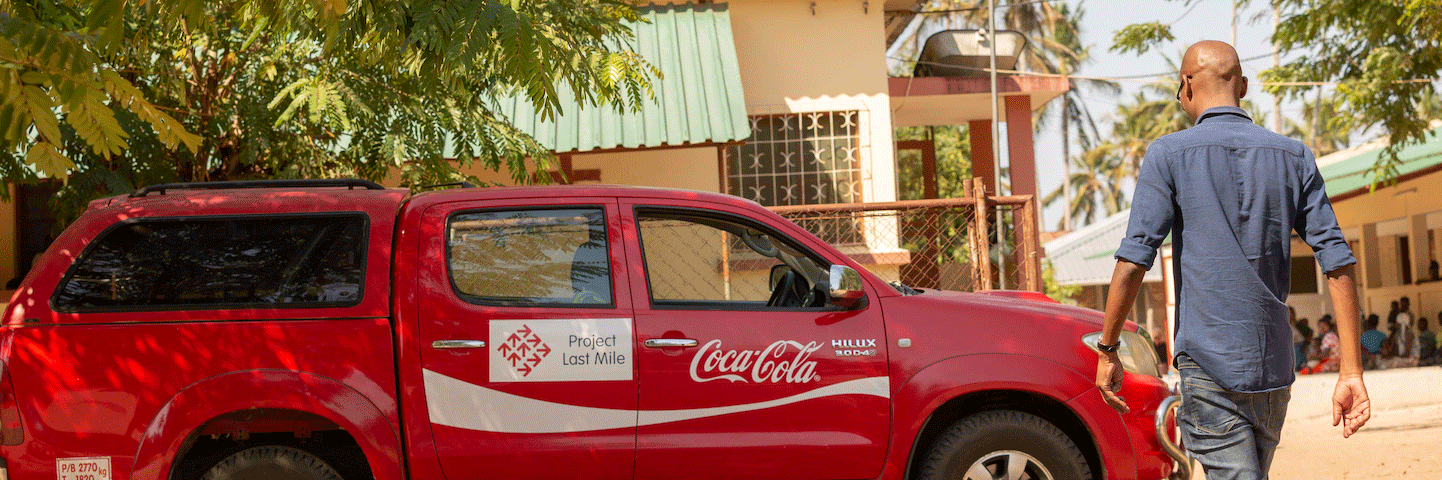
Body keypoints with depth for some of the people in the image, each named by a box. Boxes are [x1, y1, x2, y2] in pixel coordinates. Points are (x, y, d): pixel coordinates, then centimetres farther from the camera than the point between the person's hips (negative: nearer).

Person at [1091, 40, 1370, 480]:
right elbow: (1337, 262, 1)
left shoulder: (1169, 154, -3)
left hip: (1210, 364, -5)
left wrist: (1107, 350, -1)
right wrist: (1351, 372, 1)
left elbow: (1134, 259, -10)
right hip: (1274, 366, 5)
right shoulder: (1294, 157, 8)